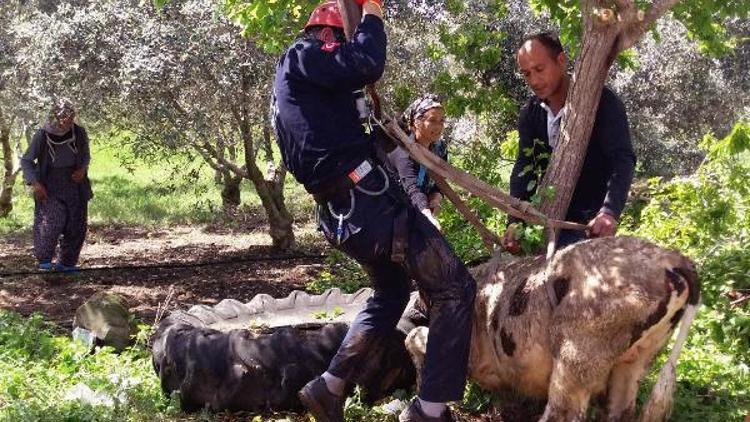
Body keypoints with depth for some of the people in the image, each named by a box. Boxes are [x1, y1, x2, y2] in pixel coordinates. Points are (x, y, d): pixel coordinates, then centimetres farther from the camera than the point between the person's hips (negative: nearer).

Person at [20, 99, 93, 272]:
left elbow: (86, 155, 10)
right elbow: (26, 161, -5)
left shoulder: (79, 133, -9)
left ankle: (66, 262, 18)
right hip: (49, 186, -3)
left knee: (76, 225, 3)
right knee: (53, 220, -20)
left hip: (74, 182, 3)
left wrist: (82, 169, -10)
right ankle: (44, 259, -3)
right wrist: (35, 183, -17)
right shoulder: (42, 136, -15)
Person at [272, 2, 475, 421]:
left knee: (392, 291, 29)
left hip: (339, 212, 10)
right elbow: (367, 65, -19)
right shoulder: (303, 55, -3)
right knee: (454, 288, -6)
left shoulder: (295, 84, 26)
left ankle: (330, 387, 27)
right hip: (365, 198, -10)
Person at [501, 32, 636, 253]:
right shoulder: (529, 114, 3)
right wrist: (515, 222, -22)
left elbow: (622, 160, -23)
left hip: (592, 222, -5)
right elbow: (523, 169, -5)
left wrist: (609, 212, -41)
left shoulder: (603, 102, -12)